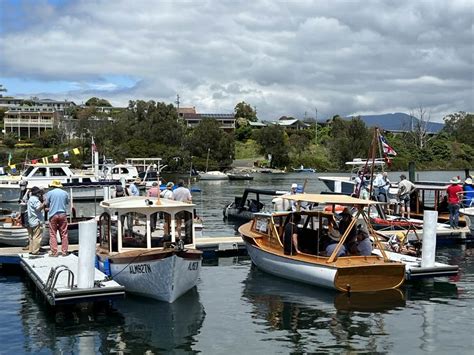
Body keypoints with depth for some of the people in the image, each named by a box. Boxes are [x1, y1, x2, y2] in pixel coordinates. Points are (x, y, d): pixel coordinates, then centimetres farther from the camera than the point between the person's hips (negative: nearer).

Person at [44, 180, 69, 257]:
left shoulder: (50, 193, -2)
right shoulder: (65, 193, 5)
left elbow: (46, 204, 3)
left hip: (53, 215, -2)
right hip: (62, 214, 2)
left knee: (52, 234, 3)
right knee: (64, 234, 6)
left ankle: (54, 252, 0)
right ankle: (64, 251, 6)